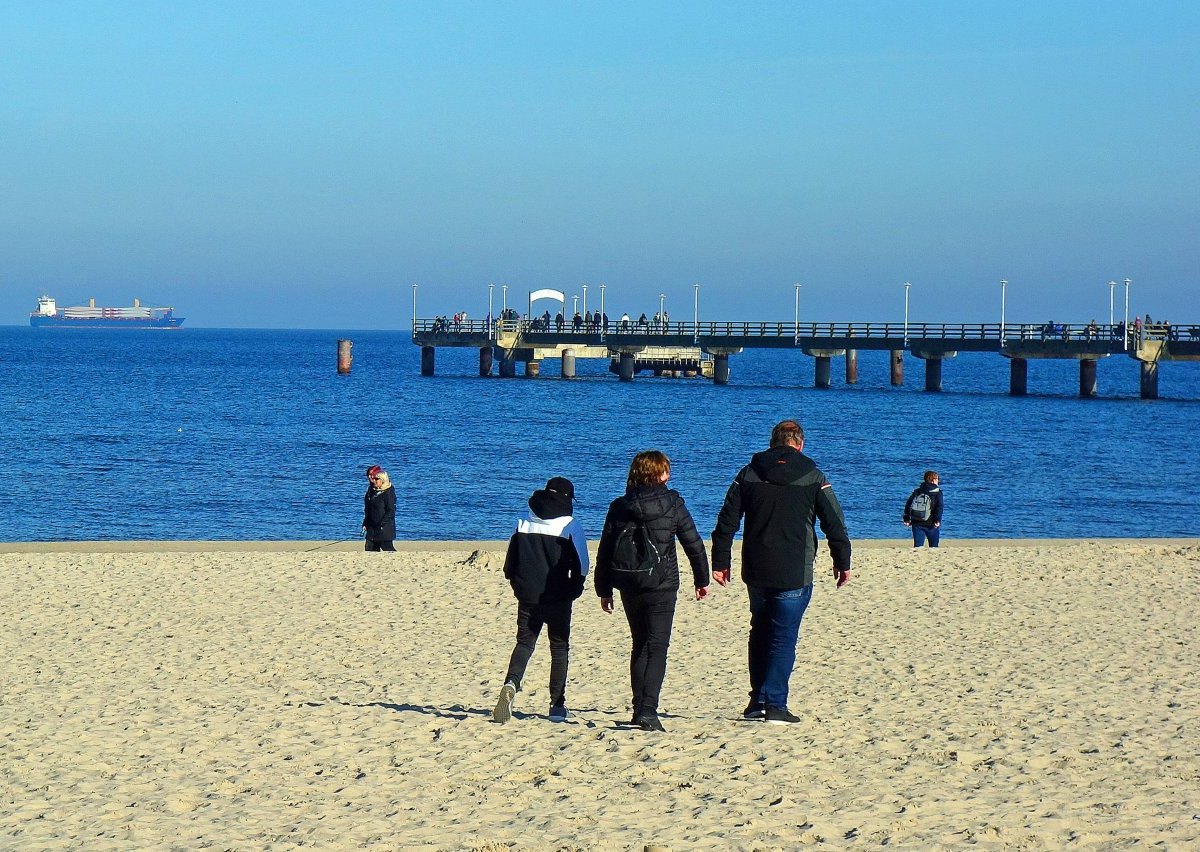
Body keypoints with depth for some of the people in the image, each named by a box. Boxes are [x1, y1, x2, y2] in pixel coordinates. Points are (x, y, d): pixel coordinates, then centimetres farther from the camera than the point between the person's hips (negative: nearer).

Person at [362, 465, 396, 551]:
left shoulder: (388, 492, -12)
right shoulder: (371, 491, 12)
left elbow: (391, 511, -16)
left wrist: (382, 523, -21)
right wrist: (365, 524, 14)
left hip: (385, 528, -8)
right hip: (372, 527, 8)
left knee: (387, 548, -9)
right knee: (370, 548, 4)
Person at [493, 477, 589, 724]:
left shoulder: (524, 523, 4)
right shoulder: (570, 525, -7)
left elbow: (510, 560, 8)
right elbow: (581, 564, -5)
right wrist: (575, 588, 11)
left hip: (527, 595, 2)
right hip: (558, 598, -2)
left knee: (524, 642, 8)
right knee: (559, 648, 8)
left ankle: (512, 683, -21)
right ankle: (557, 706, 6)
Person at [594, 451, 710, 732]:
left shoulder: (619, 507, 4)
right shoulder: (672, 504, -5)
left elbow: (605, 551, 5)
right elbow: (694, 544, 0)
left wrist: (603, 590, 13)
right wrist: (702, 580, 13)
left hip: (629, 587, 4)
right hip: (661, 587, -4)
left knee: (640, 646, 18)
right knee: (657, 647, -3)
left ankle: (639, 708, 18)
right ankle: (648, 710, -17)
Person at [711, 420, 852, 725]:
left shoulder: (748, 474, 5)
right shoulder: (813, 477, -2)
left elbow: (726, 522, 5)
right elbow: (834, 523, 0)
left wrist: (720, 562, 11)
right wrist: (842, 563, 10)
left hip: (755, 571, 3)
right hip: (795, 574, -3)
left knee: (760, 633, 17)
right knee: (784, 638, -1)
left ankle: (757, 701, 17)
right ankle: (775, 705, -6)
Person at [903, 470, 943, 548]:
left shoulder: (917, 491, 11)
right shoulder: (937, 492, 0)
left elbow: (908, 504, 7)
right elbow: (939, 507, -12)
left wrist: (907, 519, 10)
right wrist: (937, 520, -14)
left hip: (917, 523, 3)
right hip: (930, 524, -3)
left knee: (917, 545, 1)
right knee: (934, 547, 6)